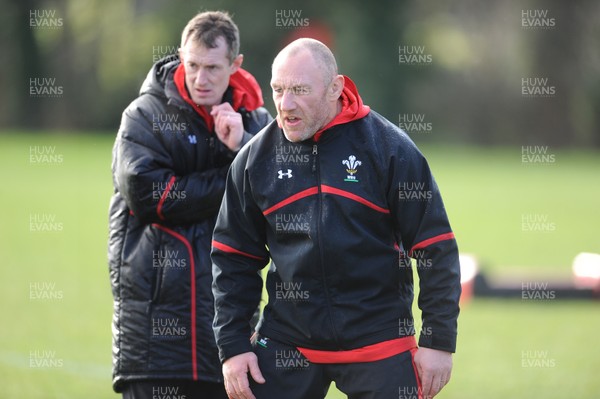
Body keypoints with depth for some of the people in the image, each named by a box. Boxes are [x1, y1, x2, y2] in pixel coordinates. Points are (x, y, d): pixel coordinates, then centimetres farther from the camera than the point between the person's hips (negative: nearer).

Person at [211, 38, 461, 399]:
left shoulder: (389, 147, -6)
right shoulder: (255, 158, 3)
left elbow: (436, 249, -3)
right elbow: (234, 259, 10)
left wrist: (439, 341, -6)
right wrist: (233, 346, 3)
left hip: (379, 345, -3)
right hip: (285, 343, 3)